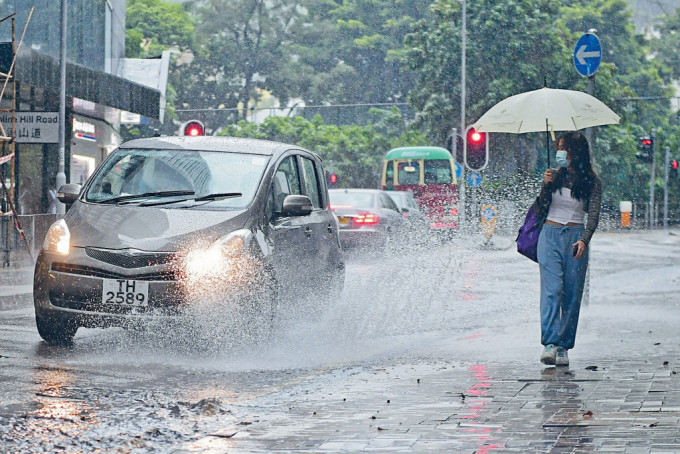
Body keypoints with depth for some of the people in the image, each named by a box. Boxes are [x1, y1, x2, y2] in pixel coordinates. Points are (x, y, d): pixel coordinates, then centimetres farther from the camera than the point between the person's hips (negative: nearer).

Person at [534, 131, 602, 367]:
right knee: (552, 289, -14)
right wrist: (546, 186, -7)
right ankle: (550, 344, -24)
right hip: (550, 235, 1)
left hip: (576, 237, -1)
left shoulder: (591, 182, 3)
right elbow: (541, 210, 9)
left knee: (572, 294, -2)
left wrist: (584, 240, -23)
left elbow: (593, 215, -7)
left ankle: (563, 347, 4)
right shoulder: (555, 175, 10)